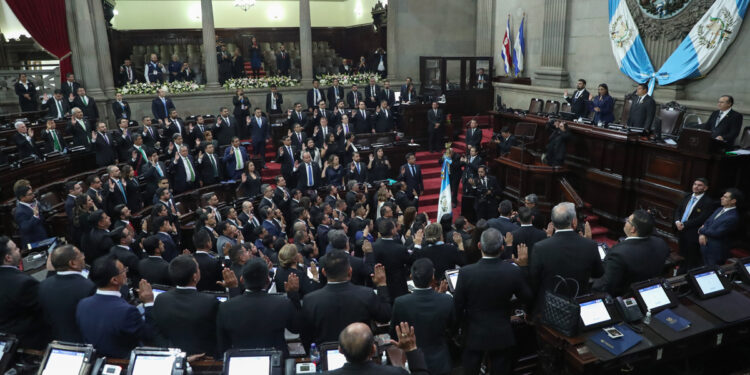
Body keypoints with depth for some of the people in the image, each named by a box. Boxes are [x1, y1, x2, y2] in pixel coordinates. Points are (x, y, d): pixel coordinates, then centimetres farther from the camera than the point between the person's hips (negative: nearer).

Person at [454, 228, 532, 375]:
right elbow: (527, 298, 0)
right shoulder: (514, 271, -18)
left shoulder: (466, 273, -21)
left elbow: (457, 308, -12)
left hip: (474, 336, -1)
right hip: (502, 337, 1)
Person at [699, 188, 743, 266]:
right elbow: (707, 223, 9)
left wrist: (701, 230, -8)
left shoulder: (733, 217, -21)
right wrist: (702, 234, -10)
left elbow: (717, 233, -22)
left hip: (716, 252, -7)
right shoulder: (720, 209, 7)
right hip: (705, 247, 8)